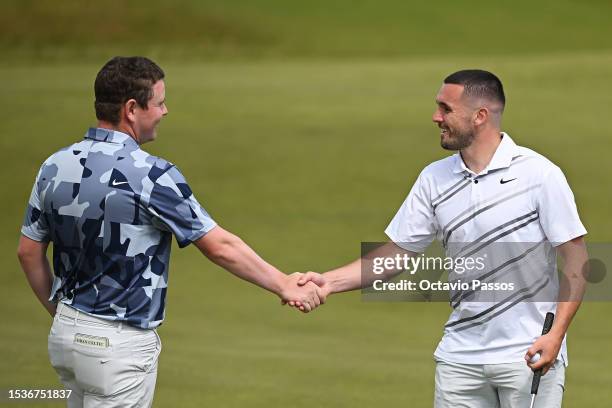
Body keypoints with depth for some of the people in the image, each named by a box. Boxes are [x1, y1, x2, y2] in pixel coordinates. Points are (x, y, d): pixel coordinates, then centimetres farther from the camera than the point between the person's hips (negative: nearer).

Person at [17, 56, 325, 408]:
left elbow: (29, 252, 9)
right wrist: (285, 285, -5)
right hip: (119, 344, -7)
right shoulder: (150, 175, -18)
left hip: (66, 334, 7)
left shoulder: (55, 166, 1)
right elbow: (220, 247, -14)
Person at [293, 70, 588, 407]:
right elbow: (397, 252, 9)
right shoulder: (434, 179, 5)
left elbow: (575, 256, -7)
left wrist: (555, 335, -16)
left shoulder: (539, 173, -9)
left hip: (529, 355, -4)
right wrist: (330, 282, -4)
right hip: (461, 353, 4)